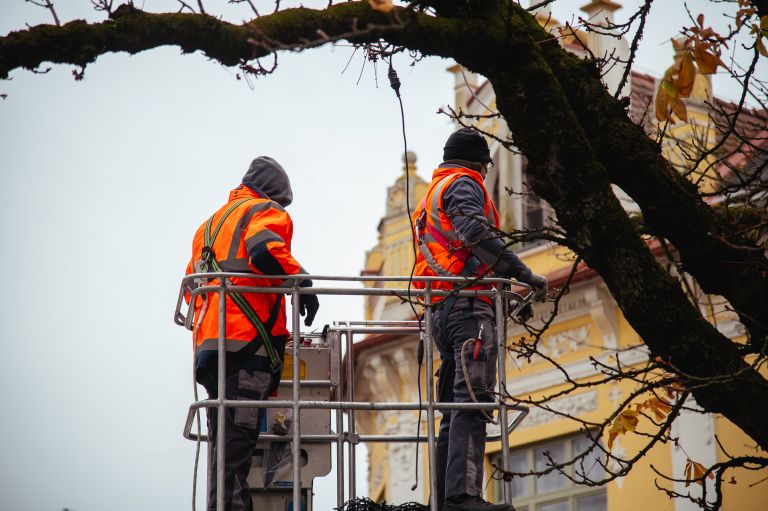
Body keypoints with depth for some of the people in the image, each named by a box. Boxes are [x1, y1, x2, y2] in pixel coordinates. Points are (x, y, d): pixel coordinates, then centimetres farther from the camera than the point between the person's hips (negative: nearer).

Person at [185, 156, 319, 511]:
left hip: (208, 343, 8)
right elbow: (264, 249, -17)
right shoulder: (268, 212, 5)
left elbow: (191, 283, 29)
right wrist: (302, 282, -9)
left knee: (224, 438, 9)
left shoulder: (209, 225, 30)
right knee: (239, 433, -14)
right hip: (248, 339, -8)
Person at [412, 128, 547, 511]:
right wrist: (523, 274, -19)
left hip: (440, 309, 10)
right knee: (473, 400, -19)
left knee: (455, 408, 9)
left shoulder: (432, 195, 31)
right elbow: (474, 233, -18)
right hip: (468, 304, -10)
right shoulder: (464, 185, 1)